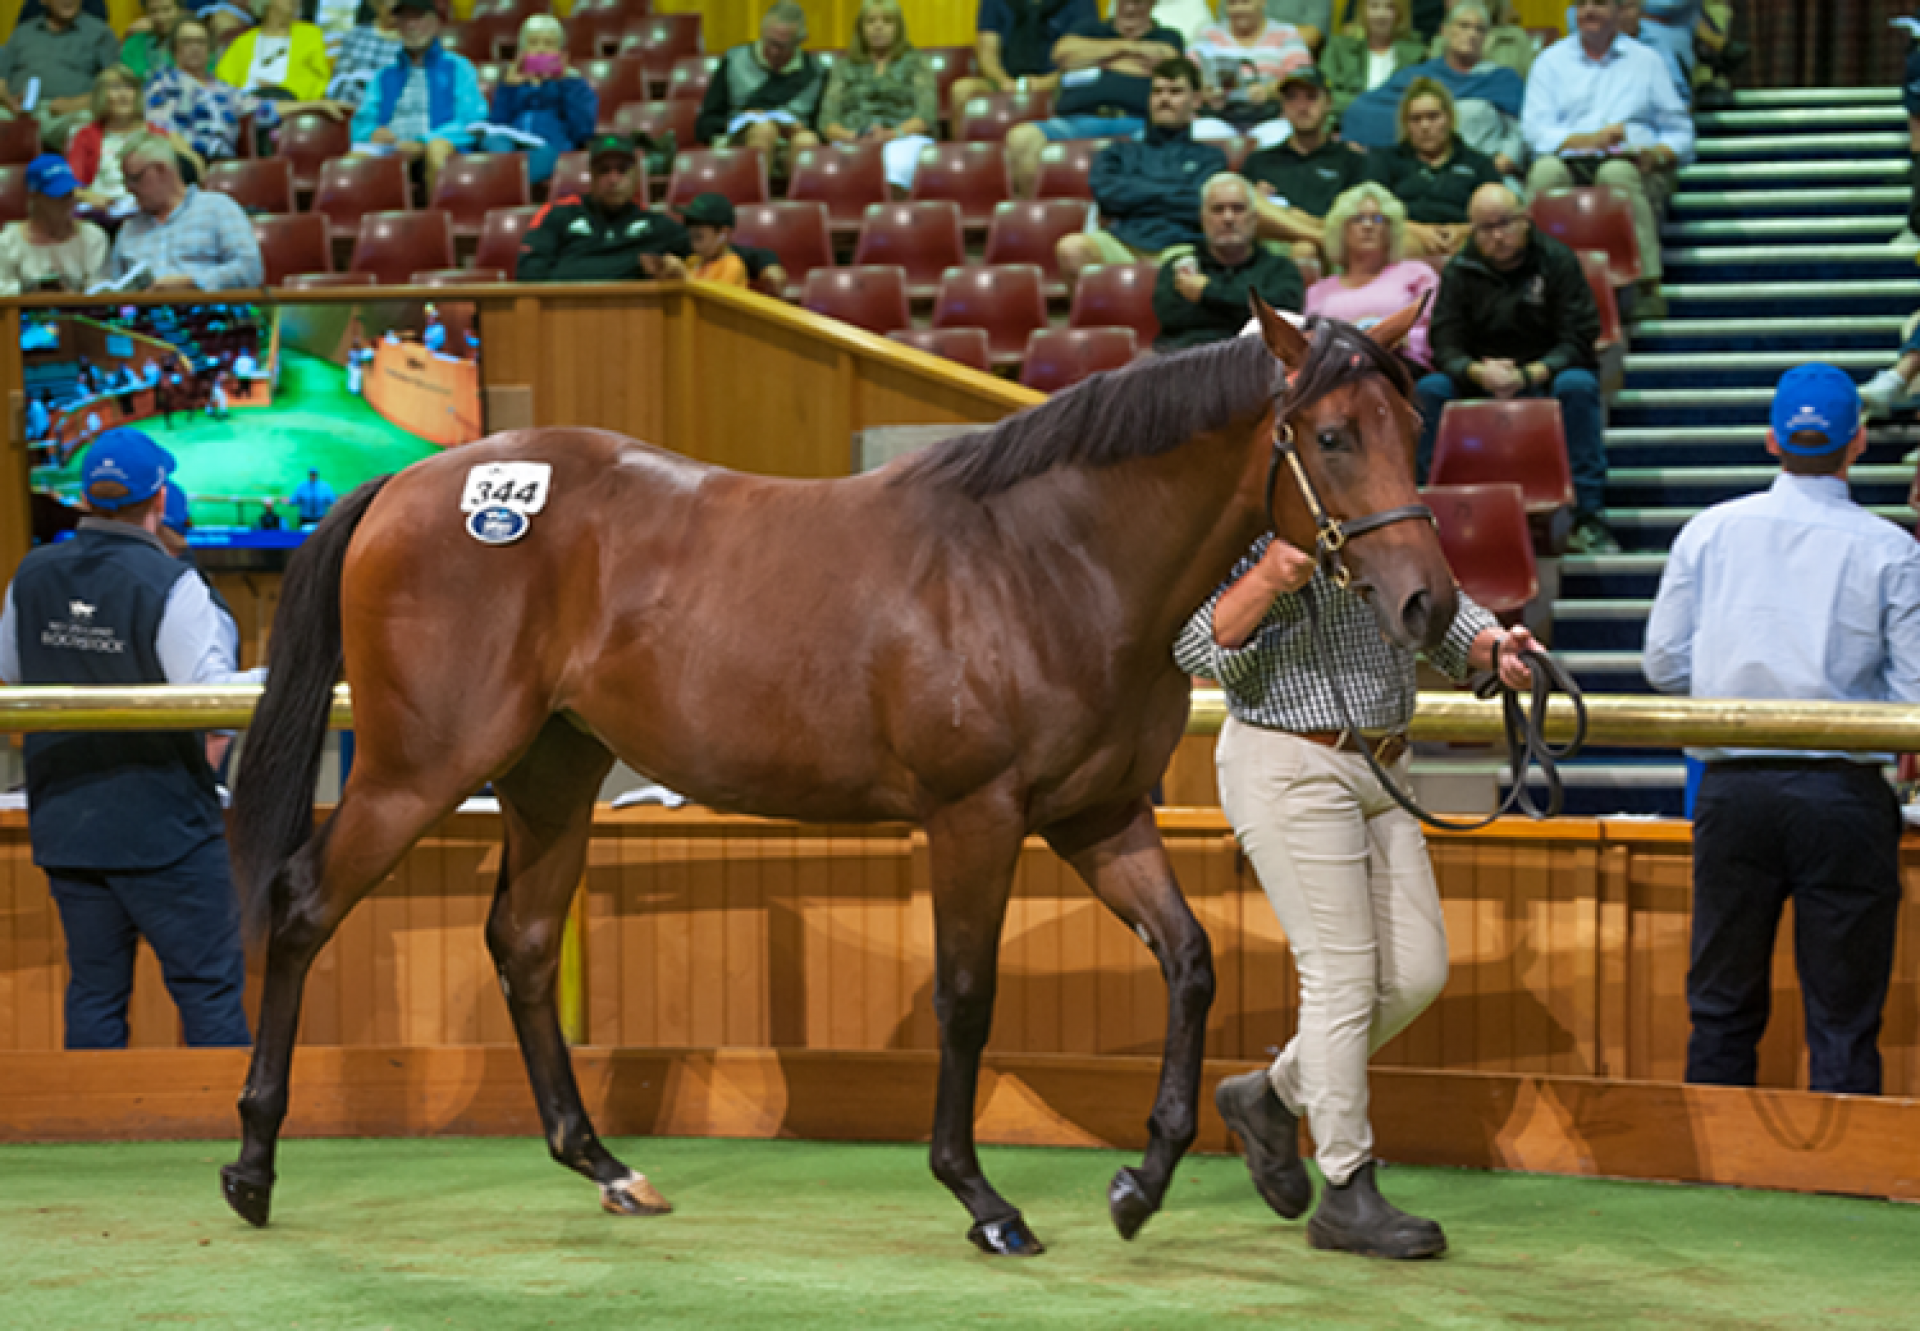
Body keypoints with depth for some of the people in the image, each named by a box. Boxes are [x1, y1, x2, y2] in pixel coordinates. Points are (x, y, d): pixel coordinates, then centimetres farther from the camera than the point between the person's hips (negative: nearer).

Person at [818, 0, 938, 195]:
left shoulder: (916, 63, 19)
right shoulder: (844, 66, 24)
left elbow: (926, 115, 5)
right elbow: (827, 120, 13)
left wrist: (894, 133, -14)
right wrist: (849, 136, -10)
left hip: (905, 137, -2)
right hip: (853, 143, 3)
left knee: (901, 151, -40)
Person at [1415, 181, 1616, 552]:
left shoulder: (1558, 261, -4)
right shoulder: (1460, 271, 2)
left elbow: (1578, 341, -11)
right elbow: (1445, 347, -4)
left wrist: (1527, 376, -26)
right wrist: (1479, 373, -27)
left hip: (1545, 379, -2)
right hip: (1480, 385, 2)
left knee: (1577, 385, -35)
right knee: (1430, 389, -25)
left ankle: (1588, 515, -32)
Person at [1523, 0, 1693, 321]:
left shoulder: (1646, 60, 22)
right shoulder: (1551, 62, 20)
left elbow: (1680, 132, 18)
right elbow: (1536, 132, 4)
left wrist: (1657, 154, -6)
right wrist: (1588, 139, -13)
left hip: (1633, 165, 0)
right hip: (1569, 162, 0)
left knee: (1617, 173, -38)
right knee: (1546, 169, -36)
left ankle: (1647, 287, -44)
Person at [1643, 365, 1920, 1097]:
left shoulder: (1709, 531, 3)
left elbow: (1665, 663, 6)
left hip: (1732, 788, 2)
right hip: (1844, 791, -2)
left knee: (1723, 1007, 12)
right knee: (1843, 1016, 3)